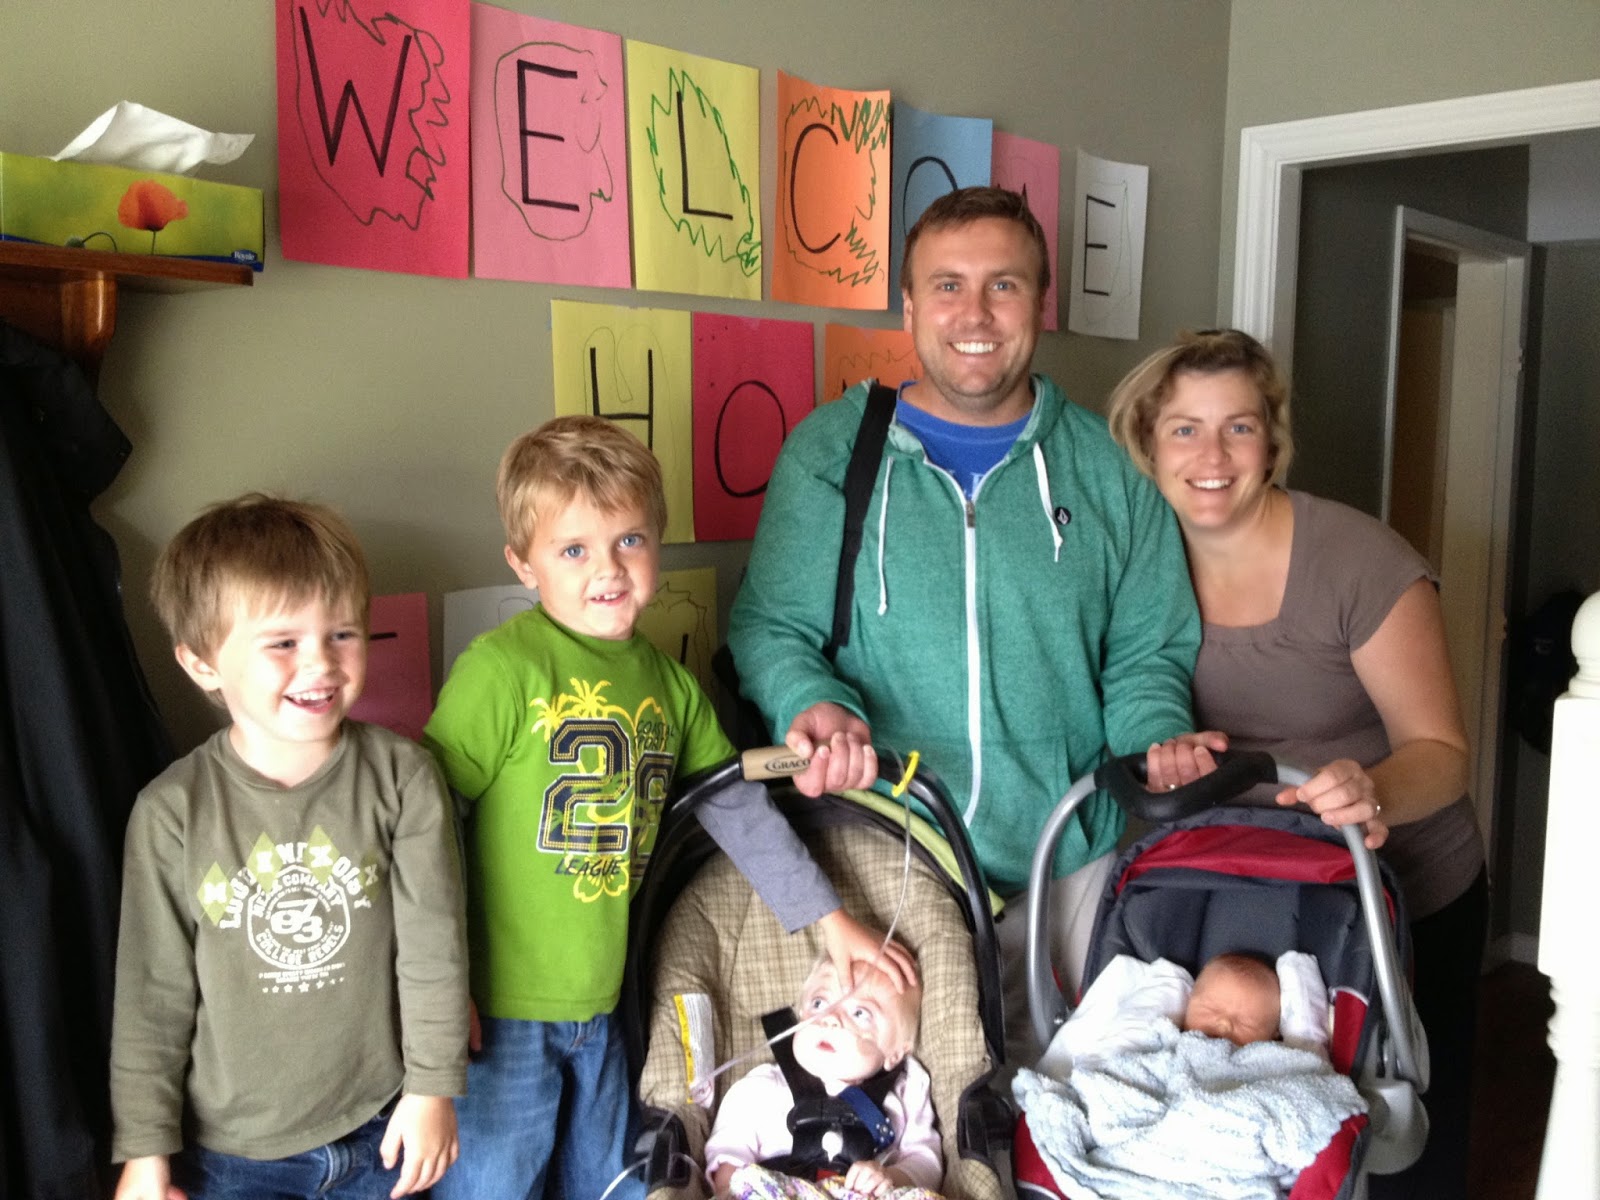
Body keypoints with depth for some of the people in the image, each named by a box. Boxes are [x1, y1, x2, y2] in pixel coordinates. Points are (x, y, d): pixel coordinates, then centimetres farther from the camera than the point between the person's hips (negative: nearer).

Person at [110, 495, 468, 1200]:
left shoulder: (401, 777, -13)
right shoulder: (172, 812, -13)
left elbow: (433, 943, -7)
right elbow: (153, 991, -5)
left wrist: (433, 1087, -4)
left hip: (379, 1131, 0)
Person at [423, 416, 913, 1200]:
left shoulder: (670, 684, 5)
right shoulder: (502, 667, -16)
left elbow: (738, 807, 12)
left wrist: (828, 919, 11)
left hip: (607, 1004, 6)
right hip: (502, 1014, -6)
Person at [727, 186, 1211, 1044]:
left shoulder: (1107, 469, 6)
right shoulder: (827, 454, 1)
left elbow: (1146, 652, 10)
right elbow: (770, 624, 1)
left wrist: (1158, 742, -10)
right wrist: (813, 706, -19)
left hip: (1071, 867, 2)